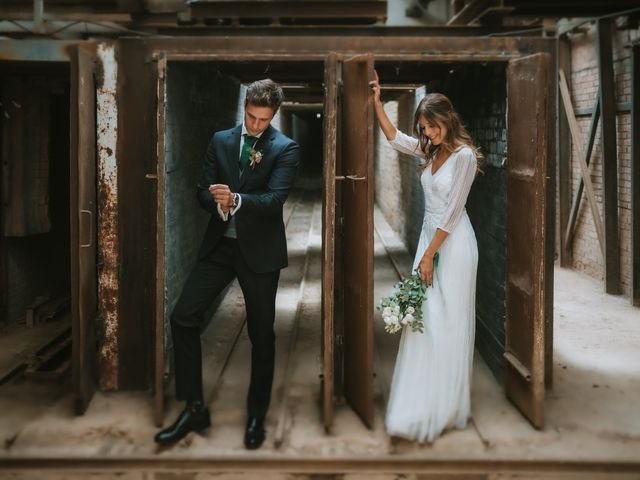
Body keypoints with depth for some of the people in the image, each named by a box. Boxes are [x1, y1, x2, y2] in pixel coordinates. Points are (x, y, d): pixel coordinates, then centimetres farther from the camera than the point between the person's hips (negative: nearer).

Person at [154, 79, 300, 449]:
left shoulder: (286, 149, -6)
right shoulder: (221, 141, 7)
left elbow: (274, 199, -17)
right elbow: (204, 190, 6)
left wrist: (235, 200, -33)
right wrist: (219, 204, -17)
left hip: (260, 250, -4)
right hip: (219, 244, 4)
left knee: (261, 332, 6)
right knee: (183, 318, -4)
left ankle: (257, 415, 24)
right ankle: (195, 409, 9)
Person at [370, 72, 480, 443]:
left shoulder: (464, 155, -15)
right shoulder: (433, 150, 8)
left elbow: (452, 212, -16)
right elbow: (394, 137, 21)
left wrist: (428, 255, -14)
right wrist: (377, 102, 12)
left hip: (453, 243, -8)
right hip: (430, 235, 8)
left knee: (449, 323, -1)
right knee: (423, 318, 6)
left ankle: (446, 408, 9)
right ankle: (422, 404, 13)